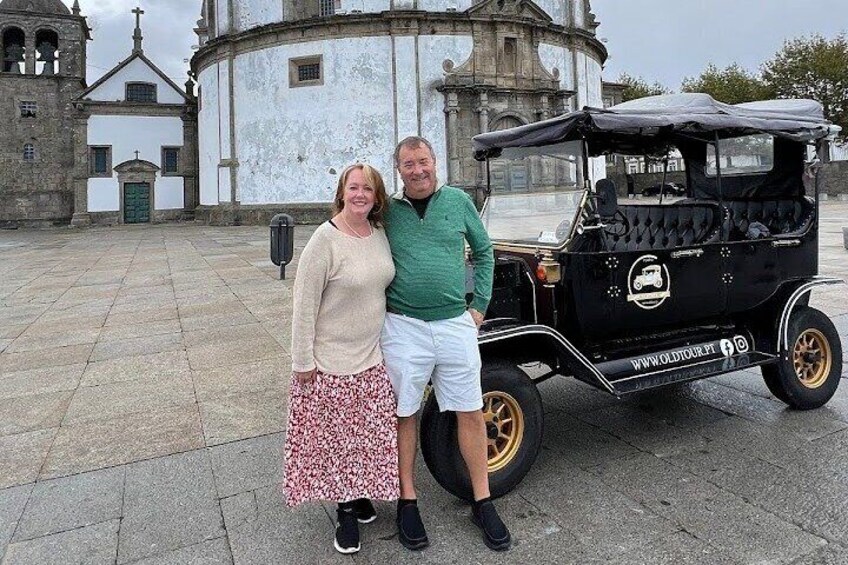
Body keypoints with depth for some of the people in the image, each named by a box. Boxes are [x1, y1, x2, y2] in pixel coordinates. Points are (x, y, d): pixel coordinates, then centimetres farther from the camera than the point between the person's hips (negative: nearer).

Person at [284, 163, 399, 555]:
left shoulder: (379, 234, 2)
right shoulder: (325, 240, -17)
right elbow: (304, 303, -15)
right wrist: (302, 361, -14)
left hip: (374, 357, 6)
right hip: (333, 361, -6)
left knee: (370, 432, 15)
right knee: (337, 435, 8)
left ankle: (361, 495, 38)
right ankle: (346, 510, 27)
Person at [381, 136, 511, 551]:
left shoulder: (458, 201, 3)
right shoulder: (387, 211, 1)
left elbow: (483, 251, 13)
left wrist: (480, 305, 7)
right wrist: (380, 308, 4)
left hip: (456, 323, 1)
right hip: (403, 327, -1)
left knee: (471, 412, 9)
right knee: (403, 415, 9)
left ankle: (482, 503, 26)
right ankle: (407, 502, 28)